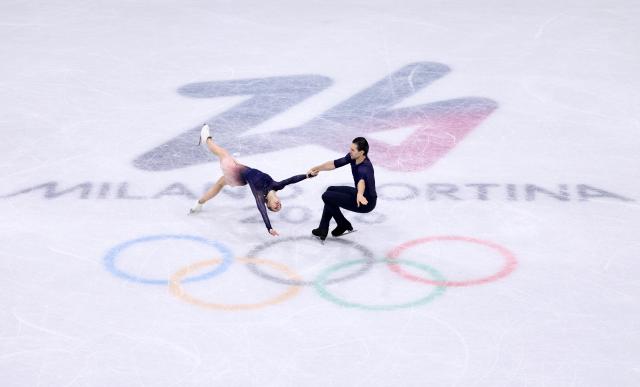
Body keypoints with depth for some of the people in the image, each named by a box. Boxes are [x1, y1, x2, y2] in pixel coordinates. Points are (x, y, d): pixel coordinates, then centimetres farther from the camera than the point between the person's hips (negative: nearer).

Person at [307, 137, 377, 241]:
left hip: (366, 202, -9)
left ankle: (344, 225, 11)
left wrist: (359, 195, -77)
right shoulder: (353, 157, -9)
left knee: (327, 196, -9)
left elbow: (362, 181, -57)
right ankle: (323, 229, 21)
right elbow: (335, 164, 1)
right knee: (331, 190, 20)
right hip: (358, 193, 9)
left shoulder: (364, 168, -35)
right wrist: (317, 169, -5)